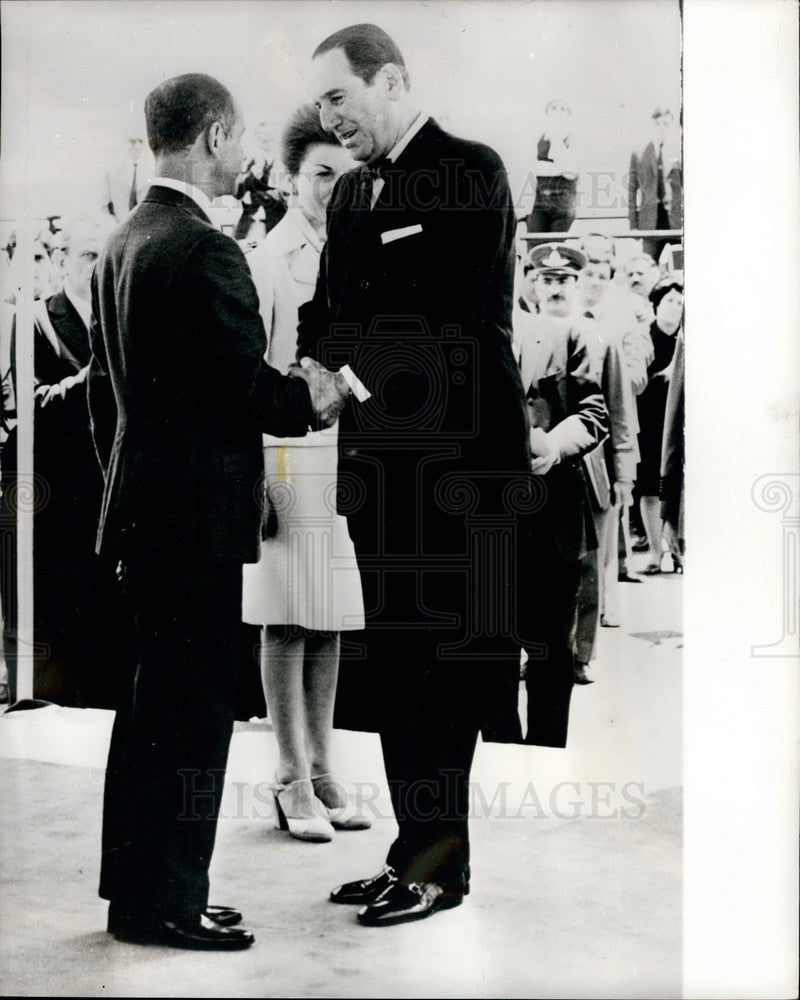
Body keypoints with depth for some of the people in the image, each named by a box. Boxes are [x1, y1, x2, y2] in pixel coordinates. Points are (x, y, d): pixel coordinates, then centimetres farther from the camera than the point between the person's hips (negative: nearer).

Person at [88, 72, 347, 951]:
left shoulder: (120, 245, 11)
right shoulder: (206, 251, -18)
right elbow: (250, 389, -19)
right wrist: (314, 396, 0)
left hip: (141, 507, 10)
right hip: (197, 514, -10)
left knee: (151, 703, 17)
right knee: (193, 711, 0)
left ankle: (134, 886, 29)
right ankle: (166, 901, 11)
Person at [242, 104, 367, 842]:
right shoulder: (268, 260, -6)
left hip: (350, 459, 6)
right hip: (289, 456, -6)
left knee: (331, 625, 11)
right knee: (287, 625, 1)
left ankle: (323, 771, 21)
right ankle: (293, 782, 10)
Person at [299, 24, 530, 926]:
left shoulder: (471, 172, -7)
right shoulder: (351, 193, 17)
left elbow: (460, 316, -16)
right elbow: (331, 312, 13)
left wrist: (356, 365, -21)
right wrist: (299, 350, -8)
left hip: (453, 455, -8)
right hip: (379, 457, 8)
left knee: (436, 659, -1)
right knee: (394, 662, 12)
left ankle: (439, 861, 12)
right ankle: (417, 847, 23)